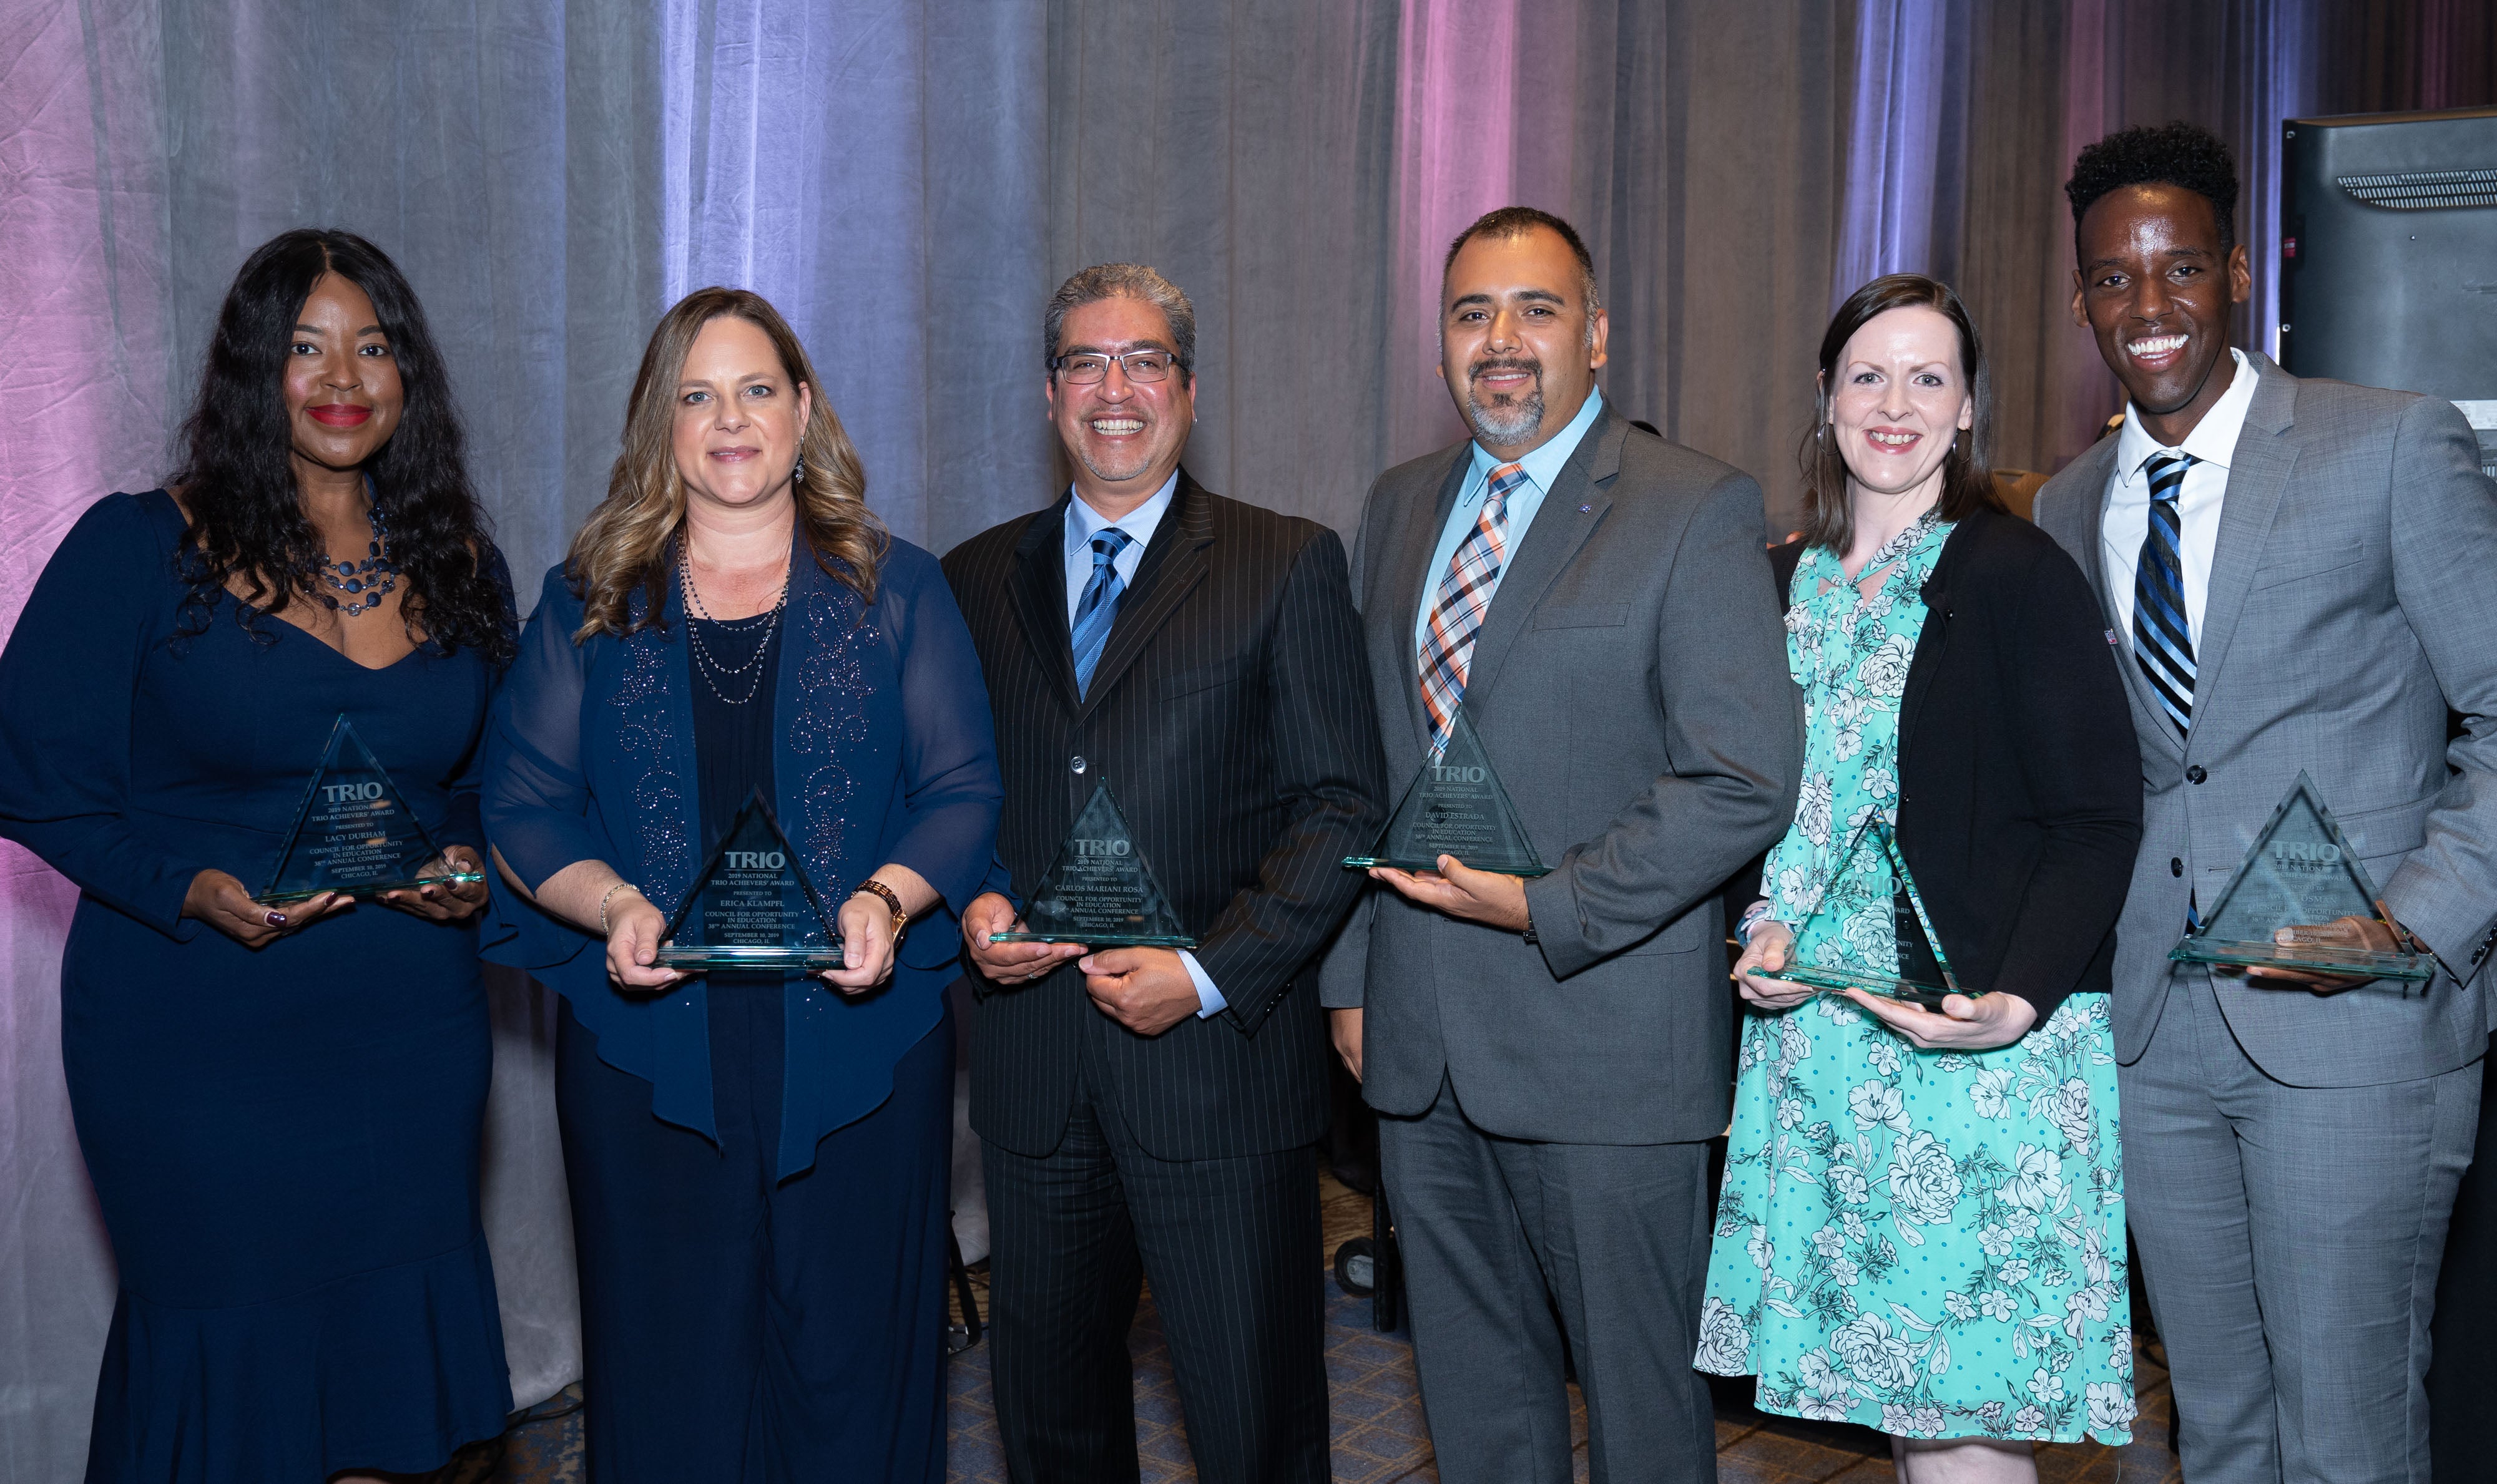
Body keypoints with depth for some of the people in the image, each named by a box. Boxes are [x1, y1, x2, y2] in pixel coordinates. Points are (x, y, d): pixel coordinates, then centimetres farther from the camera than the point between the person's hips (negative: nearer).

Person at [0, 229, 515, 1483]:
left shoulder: (462, 572, 7)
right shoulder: (138, 549, -6)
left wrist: (473, 868, -4)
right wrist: (192, 892, -18)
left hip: (409, 1035, 4)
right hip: (193, 1037, -3)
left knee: (390, 1339, 10)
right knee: (221, 1344, 7)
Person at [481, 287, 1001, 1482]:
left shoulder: (896, 591, 7)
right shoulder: (587, 604, 10)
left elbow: (963, 791, 3)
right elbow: (522, 806, 6)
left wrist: (886, 899, -16)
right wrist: (612, 906, -13)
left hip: (858, 1038, 0)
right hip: (648, 1043, 1)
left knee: (852, 1362, 4)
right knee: (669, 1372, 6)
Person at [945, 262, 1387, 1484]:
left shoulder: (1288, 566, 1)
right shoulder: (976, 580, 12)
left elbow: (1342, 807, -4)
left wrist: (1208, 971, -14)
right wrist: (971, 909, -5)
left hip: (1219, 1055, -3)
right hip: (1032, 1065, 3)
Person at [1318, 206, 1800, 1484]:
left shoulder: (1696, 511, -7)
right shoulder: (1399, 507, 12)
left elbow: (1747, 782, -14)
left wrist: (1548, 910, -17)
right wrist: (1350, 974, 11)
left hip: (1603, 1035, -5)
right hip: (1419, 1043, 6)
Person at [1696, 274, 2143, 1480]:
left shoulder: (2018, 574, -6)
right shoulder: (1785, 586, 11)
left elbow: (2098, 818, -9)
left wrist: (2019, 999, -22)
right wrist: (1764, 933, -1)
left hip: (1986, 1034, -5)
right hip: (1816, 1037, 5)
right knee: (1893, 1382, 11)